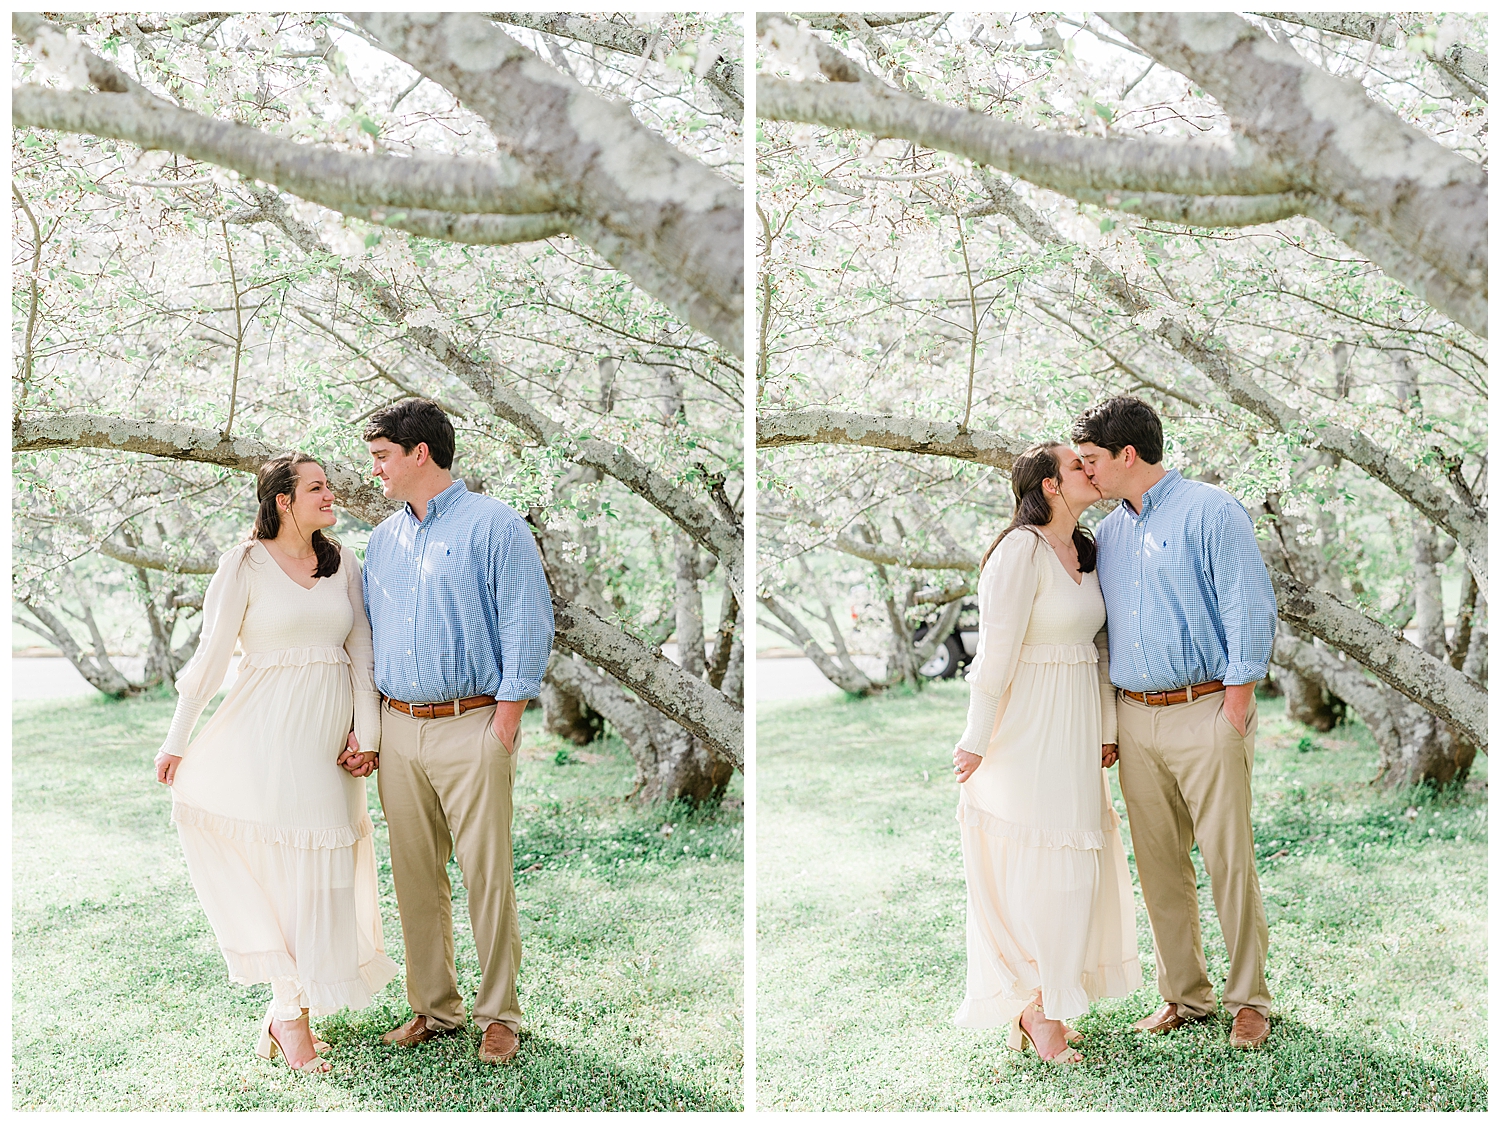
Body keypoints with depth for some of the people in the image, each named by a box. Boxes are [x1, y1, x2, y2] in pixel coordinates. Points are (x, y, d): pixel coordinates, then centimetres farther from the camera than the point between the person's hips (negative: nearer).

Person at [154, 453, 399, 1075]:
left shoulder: (344, 564, 9)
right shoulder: (244, 564, -4)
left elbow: (361, 652, 8)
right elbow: (212, 653, -3)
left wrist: (367, 733, 1)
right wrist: (176, 740, -1)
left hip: (328, 730, 5)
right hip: (267, 728, -4)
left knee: (322, 861, 6)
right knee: (289, 863, -6)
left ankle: (287, 1007, 20)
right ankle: (290, 1012, 7)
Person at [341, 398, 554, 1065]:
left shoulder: (493, 526, -4)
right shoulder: (383, 540, 17)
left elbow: (528, 626, -8)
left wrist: (505, 724, -12)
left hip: (471, 725, -6)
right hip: (398, 730, 6)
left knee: (486, 875, -3)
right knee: (414, 876, 9)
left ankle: (499, 1015, 9)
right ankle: (434, 1008, 22)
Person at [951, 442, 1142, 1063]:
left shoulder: (1084, 551, 12)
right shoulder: (1021, 551, -16)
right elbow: (996, 653, -17)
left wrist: (1106, 728, 15)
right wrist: (976, 743, -15)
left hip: (1074, 731, 9)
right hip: (1028, 727, -9)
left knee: (1074, 866, 12)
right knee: (1042, 867, -2)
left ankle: (1041, 1006, 25)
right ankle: (1036, 1008, 12)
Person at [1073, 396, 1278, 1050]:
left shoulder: (1209, 511, -5)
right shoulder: (1109, 532, 15)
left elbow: (1251, 610, -10)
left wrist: (1235, 711, -14)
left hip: (1205, 712, -6)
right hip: (1135, 719, 6)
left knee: (1228, 860, -3)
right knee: (1159, 864, 8)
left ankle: (1249, 1000, 10)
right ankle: (1183, 996, 19)